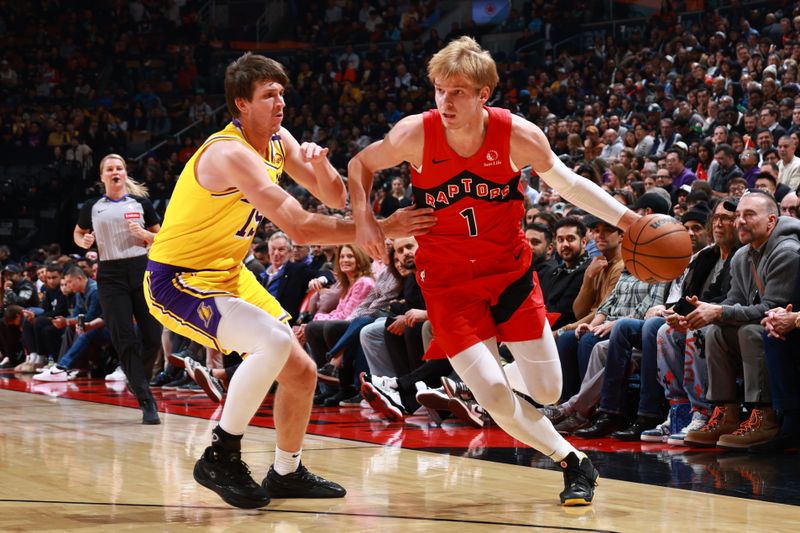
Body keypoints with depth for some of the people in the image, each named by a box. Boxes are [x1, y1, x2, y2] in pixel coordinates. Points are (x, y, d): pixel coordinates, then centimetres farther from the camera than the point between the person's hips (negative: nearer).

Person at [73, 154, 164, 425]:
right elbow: (77, 232, 24)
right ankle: (146, 402, -9)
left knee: (152, 337, -2)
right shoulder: (92, 207, 8)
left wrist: (143, 234, -9)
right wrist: (84, 241, 1)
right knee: (124, 340, -10)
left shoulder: (140, 203, 7)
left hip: (142, 270, 0)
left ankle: (140, 383, 26)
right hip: (111, 275, 0)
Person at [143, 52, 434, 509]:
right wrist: (383, 229, -29)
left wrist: (319, 164, -17)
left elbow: (336, 199, 6)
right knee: (273, 341, -31)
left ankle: (287, 473, 31)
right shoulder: (231, 153, -26)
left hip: (227, 274, 9)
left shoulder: (278, 142, 3)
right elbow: (299, 228, -32)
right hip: (176, 281, -9)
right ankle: (221, 457, -17)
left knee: (302, 372, 11)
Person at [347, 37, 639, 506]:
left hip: (511, 270, 1)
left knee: (549, 393, 1)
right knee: (496, 398, -14)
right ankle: (574, 463, 8)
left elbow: (567, 184, 1)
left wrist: (630, 220, -6)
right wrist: (364, 219, -14)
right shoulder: (416, 134, -18)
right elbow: (362, 165, 2)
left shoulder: (518, 136, -17)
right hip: (448, 281, -1)